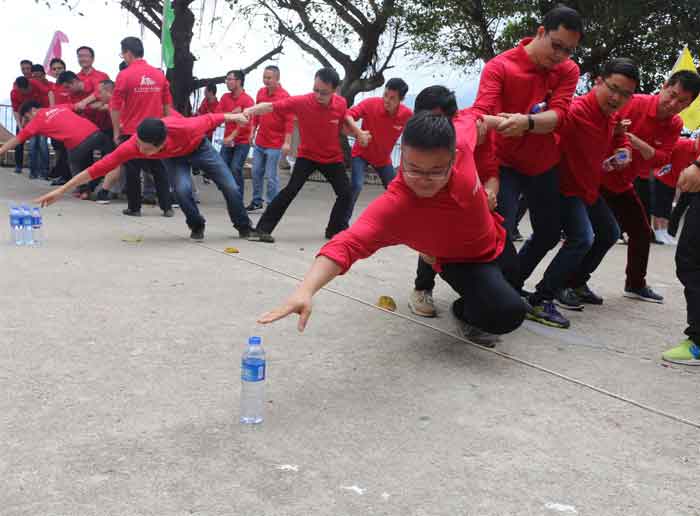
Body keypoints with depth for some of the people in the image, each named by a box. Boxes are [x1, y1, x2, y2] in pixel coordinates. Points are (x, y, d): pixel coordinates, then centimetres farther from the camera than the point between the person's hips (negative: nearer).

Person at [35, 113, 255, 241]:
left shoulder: (185, 128, -47)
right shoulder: (132, 146, -42)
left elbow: (209, 119, -26)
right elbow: (97, 168, -39)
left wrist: (232, 116, -6)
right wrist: (61, 190, -40)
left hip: (199, 147, 0)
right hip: (172, 157, 1)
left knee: (230, 187, 3)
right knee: (183, 189, -26)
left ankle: (244, 227, 30)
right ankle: (197, 227, 3)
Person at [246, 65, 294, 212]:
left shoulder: (284, 96, -13)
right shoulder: (260, 92, 7)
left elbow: (289, 121, -16)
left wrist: (287, 142, -20)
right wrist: (252, 132, 15)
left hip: (275, 144, -6)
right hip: (259, 142, 7)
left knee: (271, 176, -3)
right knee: (256, 172, 12)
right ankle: (257, 201, 25)